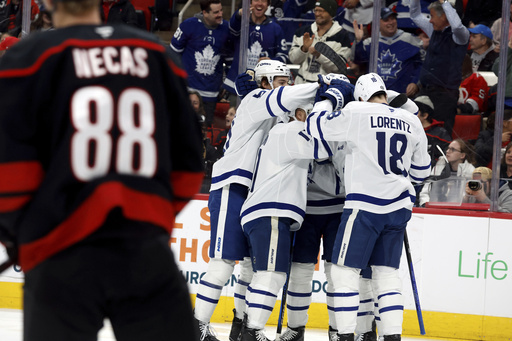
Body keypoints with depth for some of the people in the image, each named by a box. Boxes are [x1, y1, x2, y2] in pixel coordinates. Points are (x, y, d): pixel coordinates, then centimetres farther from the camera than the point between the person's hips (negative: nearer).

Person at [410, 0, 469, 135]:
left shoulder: (458, 35, -8)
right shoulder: (435, 31, 14)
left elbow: (457, 25, -32)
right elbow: (416, 16, 28)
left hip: (445, 92, -8)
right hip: (426, 90, 8)